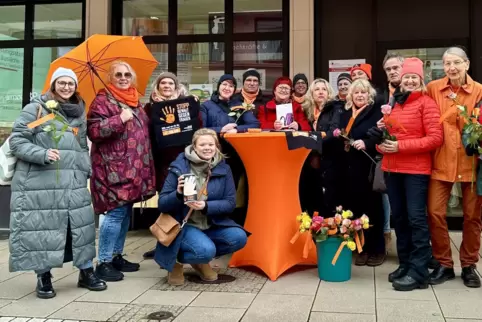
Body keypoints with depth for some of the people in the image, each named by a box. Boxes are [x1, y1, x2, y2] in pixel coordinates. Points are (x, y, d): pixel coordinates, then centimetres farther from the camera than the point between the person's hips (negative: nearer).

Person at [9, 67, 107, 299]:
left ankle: (86, 272, 16)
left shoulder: (79, 114, 17)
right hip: (39, 183, -5)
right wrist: (42, 154, -20)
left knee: (81, 226, 4)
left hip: (74, 183, 5)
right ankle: (43, 277, 14)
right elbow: (16, 141, -5)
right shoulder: (35, 109, -1)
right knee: (41, 228, -1)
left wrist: (86, 168, 11)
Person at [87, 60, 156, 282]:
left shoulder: (134, 101, 18)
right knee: (115, 212, -10)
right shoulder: (103, 100, -6)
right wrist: (120, 119, -22)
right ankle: (103, 263, -1)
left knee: (126, 212, 12)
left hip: (133, 167, 8)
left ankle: (116, 256, 23)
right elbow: (93, 132, -16)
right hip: (114, 167, -8)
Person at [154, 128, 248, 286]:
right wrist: (178, 193, -29)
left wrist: (206, 206, -23)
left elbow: (230, 203, -5)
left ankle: (201, 260, 7)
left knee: (239, 237, -20)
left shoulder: (223, 168, -2)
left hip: (213, 225, 4)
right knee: (206, 250, -31)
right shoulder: (179, 167, -11)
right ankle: (176, 260, 4)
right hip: (184, 225, -4)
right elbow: (162, 204, -8)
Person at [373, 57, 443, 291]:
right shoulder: (395, 103, 15)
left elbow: (436, 138, -13)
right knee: (399, 218, 10)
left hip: (416, 169, -7)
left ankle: (419, 272, -4)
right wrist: (383, 141, 2)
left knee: (416, 218, -8)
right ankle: (405, 264, 21)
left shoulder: (426, 103, -4)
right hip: (393, 168, 7)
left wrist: (401, 146, -18)